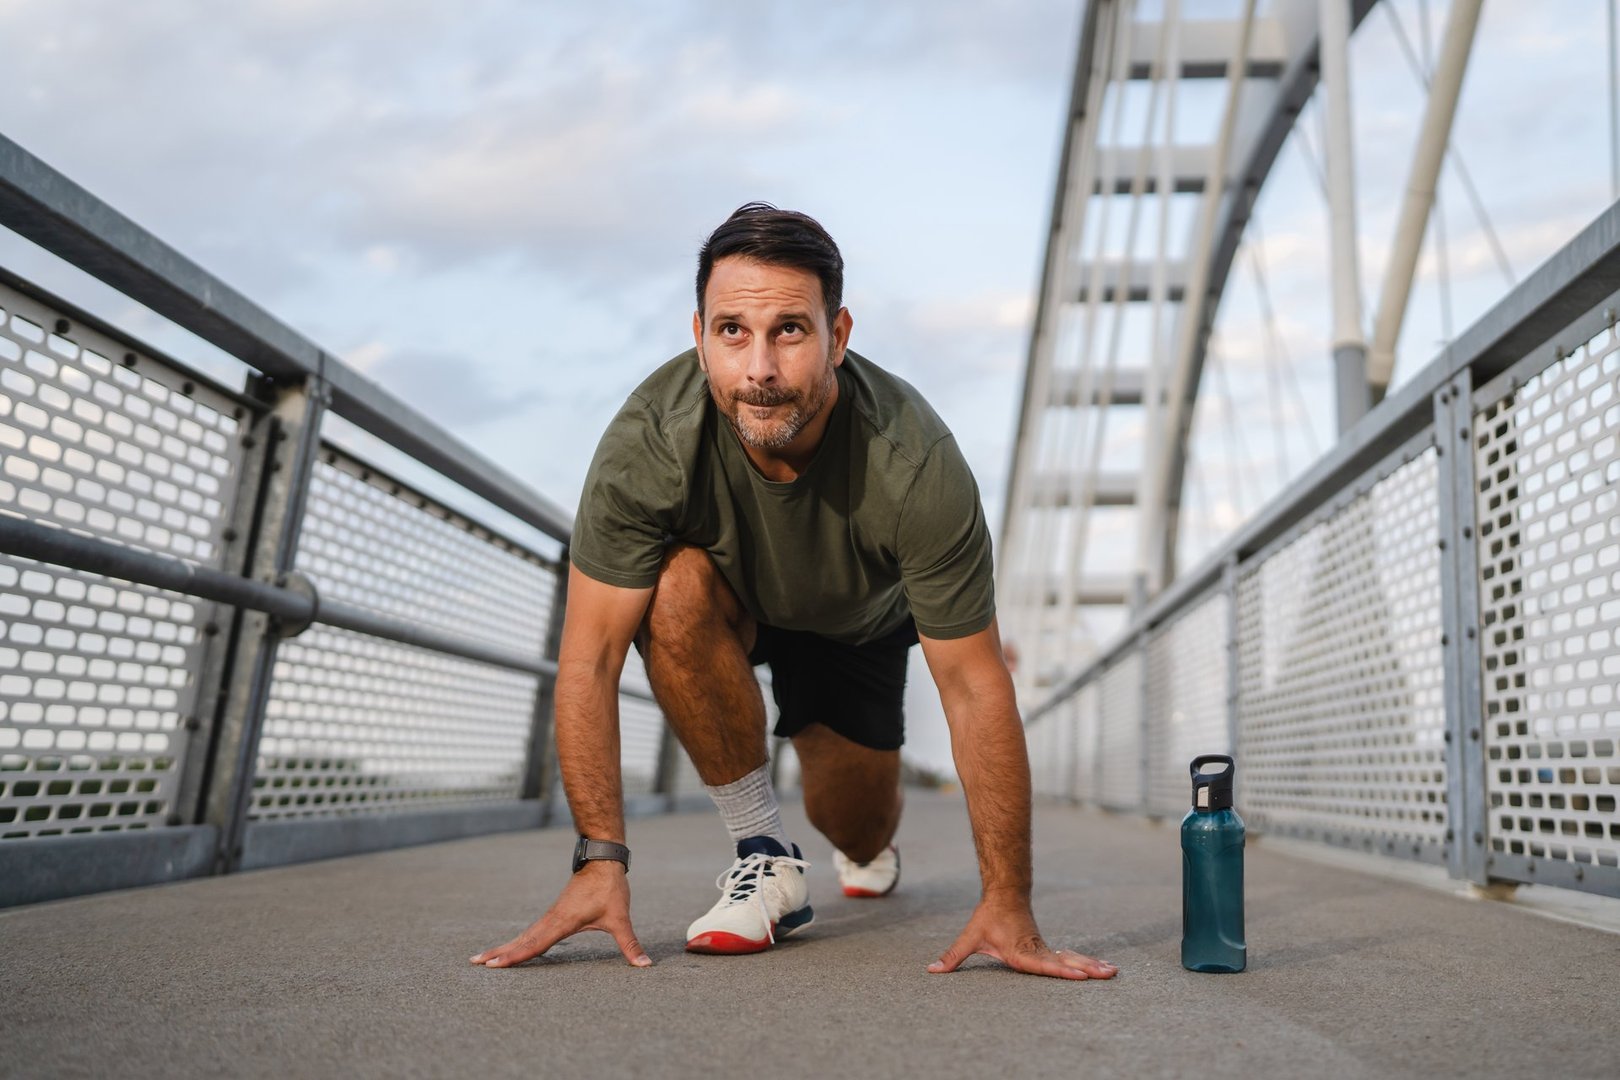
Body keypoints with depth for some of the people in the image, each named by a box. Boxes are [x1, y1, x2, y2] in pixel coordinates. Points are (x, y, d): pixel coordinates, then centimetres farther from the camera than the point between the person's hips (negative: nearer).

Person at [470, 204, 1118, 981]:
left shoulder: (915, 467, -39)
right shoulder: (647, 442, -37)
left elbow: (975, 688, -32)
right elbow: (590, 657, -30)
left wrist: (1007, 904, -31)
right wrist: (601, 859, -34)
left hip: (860, 619, 0)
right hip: (726, 601, 0)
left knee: (857, 835, 0)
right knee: (675, 593, -35)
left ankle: (870, 842, 44)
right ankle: (763, 855, -15)